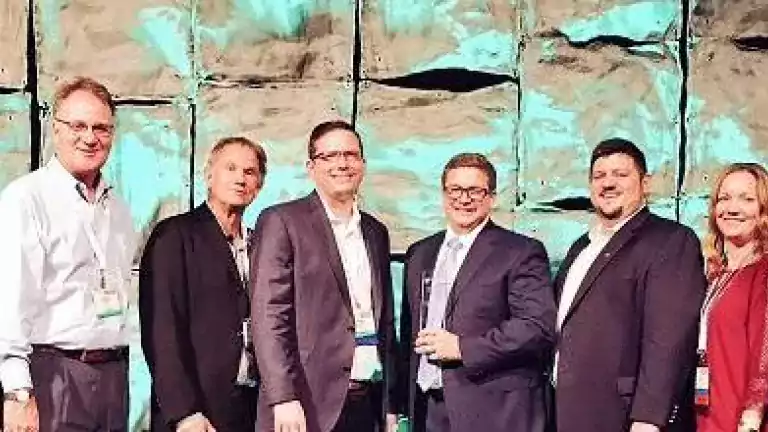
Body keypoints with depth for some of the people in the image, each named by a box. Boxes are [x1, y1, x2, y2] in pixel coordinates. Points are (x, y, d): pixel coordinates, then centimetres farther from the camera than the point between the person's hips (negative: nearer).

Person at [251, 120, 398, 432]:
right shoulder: (282, 222, -2)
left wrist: (390, 404, 15)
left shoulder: (376, 232, 16)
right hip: (307, 406, -5)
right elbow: (269, 315, -10)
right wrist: (284, 398, -18)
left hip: (368, 405, 5)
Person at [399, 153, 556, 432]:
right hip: (428, 408, 5)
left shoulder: (522, 252, -4)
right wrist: (405, 403, 10)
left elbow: (539, 328, -14)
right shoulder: (419, 254, 16)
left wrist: (463, 347, -16)